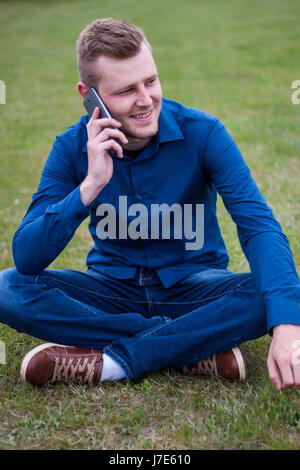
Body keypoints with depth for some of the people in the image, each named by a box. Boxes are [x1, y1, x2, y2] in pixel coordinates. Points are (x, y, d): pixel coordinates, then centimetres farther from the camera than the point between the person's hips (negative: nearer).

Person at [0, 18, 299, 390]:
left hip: (193, 286, -1)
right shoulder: (73, 148, -10)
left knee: (269, 293, -30)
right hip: (113, 290, 2)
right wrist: (90, 185, -31)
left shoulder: (202, 133, -15)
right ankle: (200, 349, -23)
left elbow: (259, 226, -25)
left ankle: (111, 362, -24)